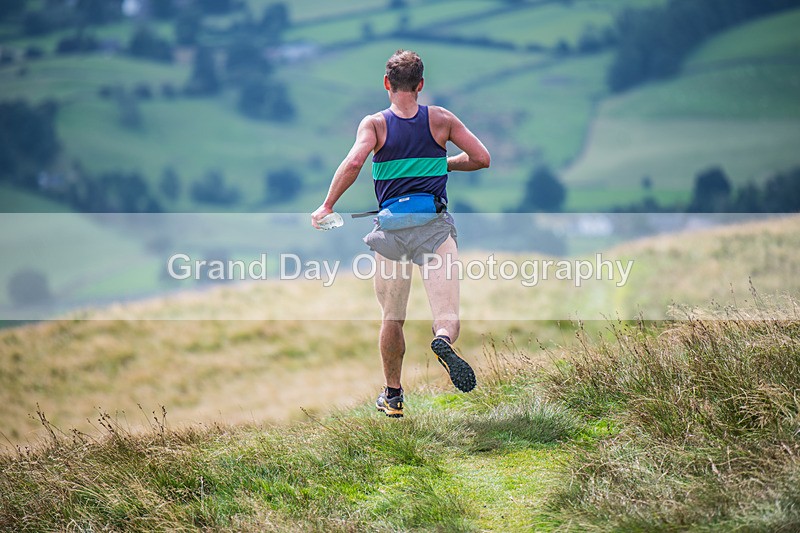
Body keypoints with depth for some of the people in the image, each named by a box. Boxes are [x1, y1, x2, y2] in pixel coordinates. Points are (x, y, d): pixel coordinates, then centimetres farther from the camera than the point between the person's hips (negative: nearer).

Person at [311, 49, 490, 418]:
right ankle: (444, 340, -41)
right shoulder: (441, 119, 6)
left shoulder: (374, 124, 1)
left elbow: (353, 162, -16)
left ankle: (392, 396, 26)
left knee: (391, 319, 17)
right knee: (448, 317, -6)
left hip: (391, 230, 1)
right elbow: (481, 158, 6)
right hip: (435, 227, -1)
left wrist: (327, 207, -7)